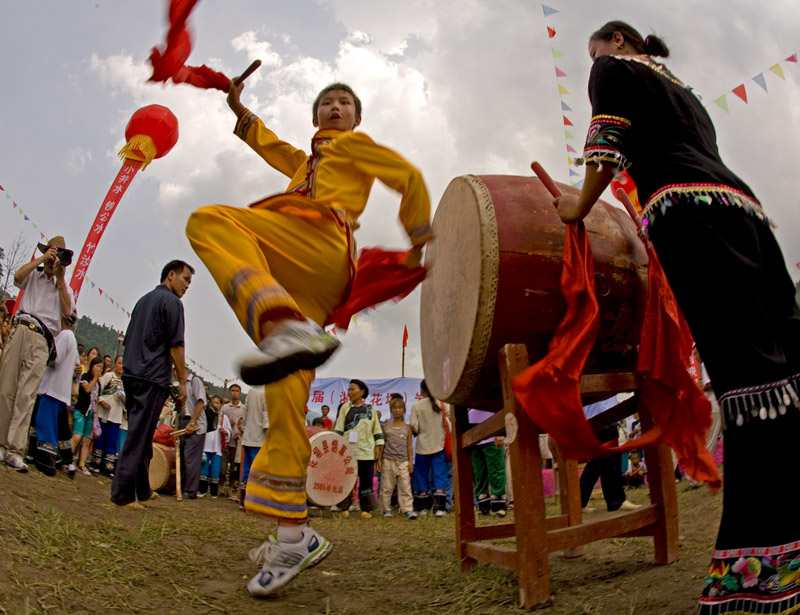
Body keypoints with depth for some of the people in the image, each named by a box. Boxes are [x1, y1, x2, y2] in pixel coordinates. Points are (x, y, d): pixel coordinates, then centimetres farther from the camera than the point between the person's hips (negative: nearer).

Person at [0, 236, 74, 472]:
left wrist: (60, 278, 4)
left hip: (43, 341, -1)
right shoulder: (33, 276, 22)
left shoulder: (64, 287, 23)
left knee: (27, 395, -11)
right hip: (21, 331, 1)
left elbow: (67, 311, 3)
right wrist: (43, 258, 0)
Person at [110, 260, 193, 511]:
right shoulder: (171, 302, -6)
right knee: (139, 438, -7)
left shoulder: (143, 300, 20)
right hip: (153, 378, -8)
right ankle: (122, 494, -6)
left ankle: (142, 490, 22)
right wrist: (182, 381, -7)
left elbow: (128, 340, 22)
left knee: (141, 436, 15)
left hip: (131, 375, 9)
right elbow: (175, 346, -11)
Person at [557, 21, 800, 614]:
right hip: (743, 202, 9)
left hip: (687, 202, -8)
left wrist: (581, 204, 11)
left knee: (741, 362, -20)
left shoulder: (615, 69, 16)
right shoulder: (683, 90, 38)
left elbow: (609, 140, 1)